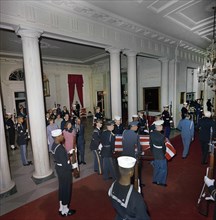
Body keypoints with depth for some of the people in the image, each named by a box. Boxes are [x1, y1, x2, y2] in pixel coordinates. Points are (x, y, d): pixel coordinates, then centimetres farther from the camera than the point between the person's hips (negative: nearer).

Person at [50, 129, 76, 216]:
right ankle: (65, 211, 33)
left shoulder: (54, 145, -3)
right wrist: (72, 167, -10)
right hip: (64, 170, -9)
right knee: (66, 189, 12)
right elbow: (65, 164, -27)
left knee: (62, 188, 24)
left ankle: (61, 208, 44)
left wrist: (68, 155, 4)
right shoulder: (60, 149, -32)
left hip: (59, 168, 9)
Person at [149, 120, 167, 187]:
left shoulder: (151, 133, -8)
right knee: (163, 168, 15)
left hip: (155, 153, 7)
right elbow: (163, 146, -17)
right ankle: (161, 182, 29)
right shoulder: (161, 136, -29)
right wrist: (164, 153, 2)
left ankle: (155, 180, 38)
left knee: (156, 167, 24)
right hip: (161, 154, -7)